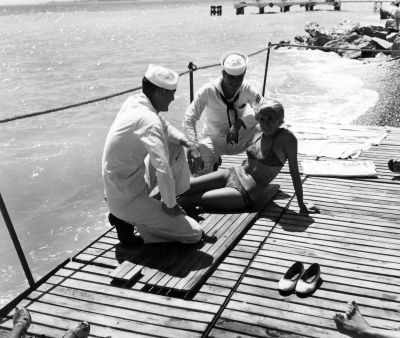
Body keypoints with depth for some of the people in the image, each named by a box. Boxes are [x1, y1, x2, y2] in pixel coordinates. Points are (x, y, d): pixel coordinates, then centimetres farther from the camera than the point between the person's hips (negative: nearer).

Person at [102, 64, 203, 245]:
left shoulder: (133, 101, 1)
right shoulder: (148, 121, -28)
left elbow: (165, 127, 18)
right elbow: (163, 169, -32)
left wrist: (186, 142, 2)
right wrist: (169, 205, -18)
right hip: (127, 201, -9)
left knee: (175, 146, 17)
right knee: (194, 233, -5)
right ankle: (129, 221, -3)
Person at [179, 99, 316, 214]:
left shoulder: (287, 138, -17)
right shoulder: (260, 135, 3)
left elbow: (294, 172, -13)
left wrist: (302, 206, -9)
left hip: (246, 194, -6)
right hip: (233, 174, 6)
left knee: (190, 200, -10)